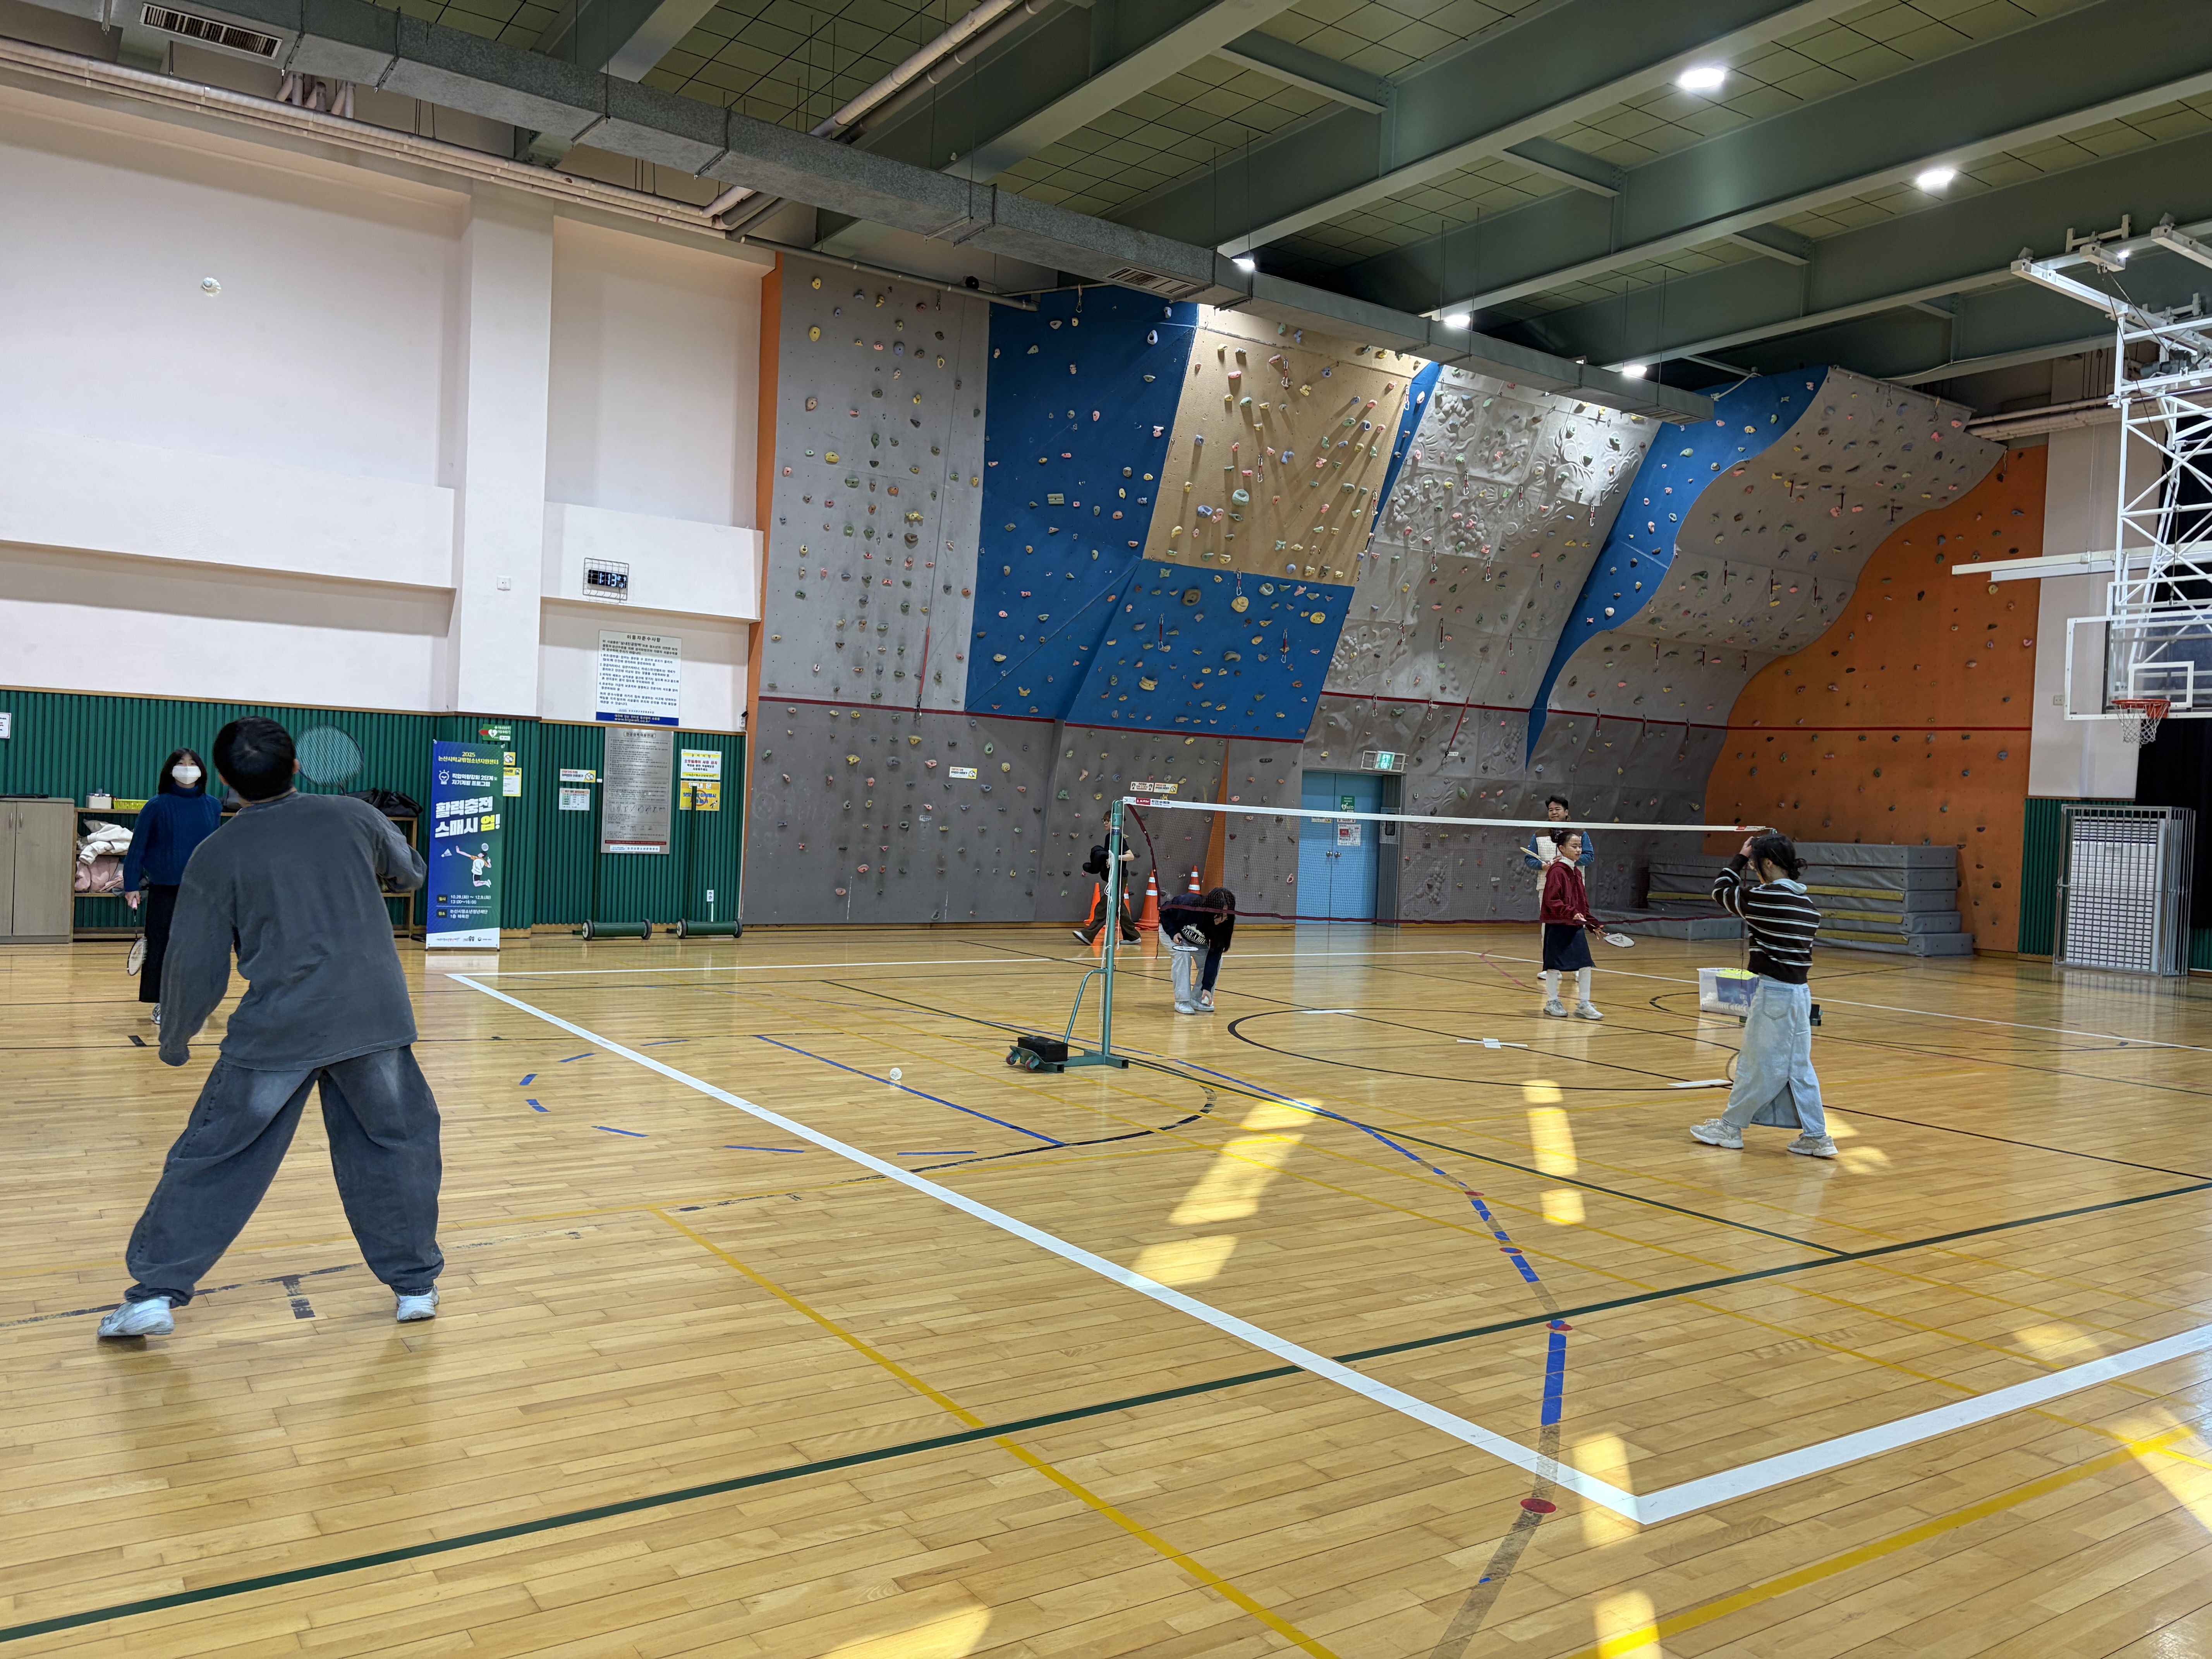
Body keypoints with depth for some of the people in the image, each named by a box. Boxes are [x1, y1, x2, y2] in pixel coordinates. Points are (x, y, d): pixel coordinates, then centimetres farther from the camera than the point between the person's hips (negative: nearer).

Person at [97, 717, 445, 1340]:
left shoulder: (217, 855, 1)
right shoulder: (353, 816, 4)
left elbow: (195, 966, 3)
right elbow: (411, 873, 23)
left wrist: (175, 1041, 19)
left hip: (276, 1031, -1)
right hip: (374, 1019, 1)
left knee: (212, 1159, 12)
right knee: (397, 1147, 15)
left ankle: (155, 1294, 14)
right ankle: (415, 1284, 20)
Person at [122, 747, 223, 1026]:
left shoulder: (213, 806, 3)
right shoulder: (158, 806, -4)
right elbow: (137, 847, -2)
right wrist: (131, 886, -5)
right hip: (164, 891, -2)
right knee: (162, 947, 4)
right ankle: (162, 1004, 15)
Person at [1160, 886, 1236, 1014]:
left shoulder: (1223, 925, -28)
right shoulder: (1188, 905, -39)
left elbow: (1213, 957, -28)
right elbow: (1164, 912, -20)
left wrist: (1207, 987, -33)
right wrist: (1173, 933, -34)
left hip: (1198, 941, 4)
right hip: (1171, 929, -4)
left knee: (1216, 959, -17)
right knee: (1183, 955, -30)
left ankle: (1198, 1000, -2)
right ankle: (1182, 1001, -21)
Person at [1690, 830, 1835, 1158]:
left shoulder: (1765, 898, -16)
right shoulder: (1805, 903, 8)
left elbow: (1721, 891, 0)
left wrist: (1740, 858, 11)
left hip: (1775, 993, -8)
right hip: (1799, 991, 8)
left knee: (1760, 1065, 4)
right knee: (1797, 1067, 12)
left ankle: (1730, 1128, 17)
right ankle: (1816, 1137, 15)